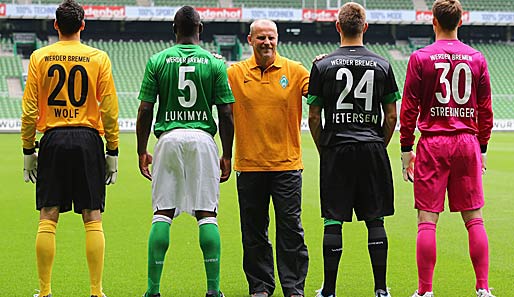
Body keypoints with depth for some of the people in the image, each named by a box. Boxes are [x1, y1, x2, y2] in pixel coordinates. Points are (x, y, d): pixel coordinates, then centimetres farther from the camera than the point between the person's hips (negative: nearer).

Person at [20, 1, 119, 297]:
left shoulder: (39, 57, 3)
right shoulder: (99, 58, 2)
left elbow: (29, 109, 2)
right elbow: (109, 109, 0)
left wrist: (28, 150, 8)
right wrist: (113, 152, 6)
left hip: (53, 139, 0)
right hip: (88, 139, 0)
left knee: (48, 218, 3)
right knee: (93, 219, 3)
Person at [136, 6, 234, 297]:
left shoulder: (157, 61, 3)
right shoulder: (215, 63, 3)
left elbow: (145, 111, 2)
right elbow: (226, 115, 2)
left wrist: (142, 152, 10)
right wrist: (227, 156, 9)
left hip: (169, 138, 0)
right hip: (203, 138, 0)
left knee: (162, 213, 4)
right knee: (207, 214, 3)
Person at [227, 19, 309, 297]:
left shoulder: (294, 71, 2)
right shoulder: (235, 73, 3)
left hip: (287, 163, -1)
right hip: (249, 164, 1)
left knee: (290, 227, 0)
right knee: (254, 230, 7)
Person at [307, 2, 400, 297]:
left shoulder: (323, 66, -1)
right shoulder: (382, 65, 3)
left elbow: (314, 116, 1)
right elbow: (391, 116, 5)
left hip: (336, 150, -1)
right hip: (372, 150, 1)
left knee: (333, 221, 2)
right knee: (375, 220, 7)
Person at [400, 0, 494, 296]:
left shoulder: (420, 58, -3)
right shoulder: (477, 58, 6)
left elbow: (409, 108, -2)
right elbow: (485, 108, 9)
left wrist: (406, 149, 4)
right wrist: (482, 148, 18)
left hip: (433, 144, -2)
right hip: (467, 143, 3)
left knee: (427, 221, 0)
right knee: (474, 219, 7)